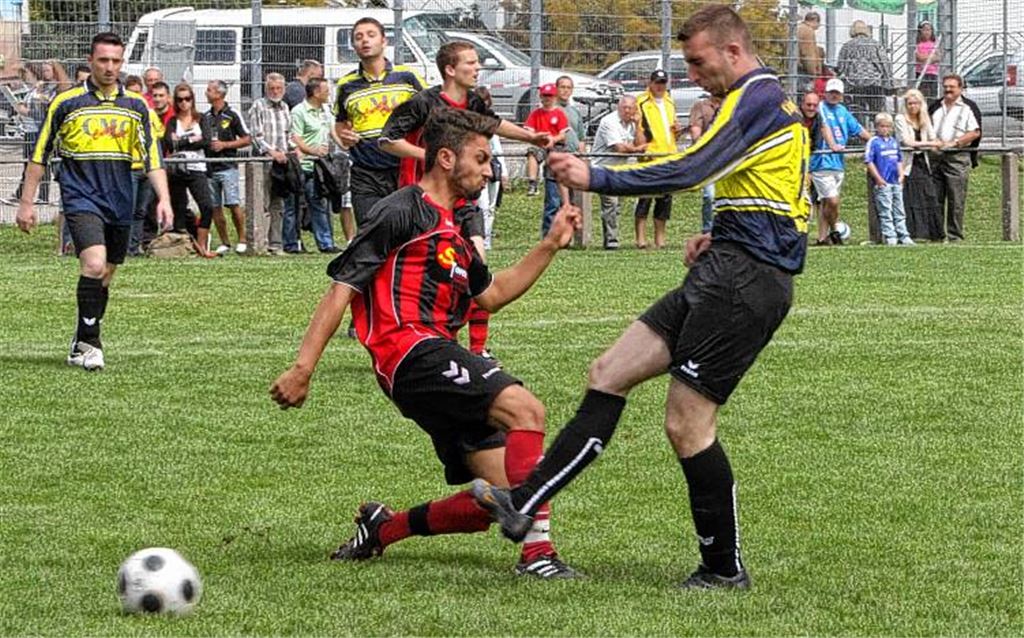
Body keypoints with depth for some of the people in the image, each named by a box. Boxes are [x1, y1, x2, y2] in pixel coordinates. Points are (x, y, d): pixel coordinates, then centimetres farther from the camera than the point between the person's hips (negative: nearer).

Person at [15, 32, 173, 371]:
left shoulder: (136, 105, 7)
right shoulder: (66, 102, -1)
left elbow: (152, 155, 6)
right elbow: (40, 154, 5)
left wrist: (163, 198, -7)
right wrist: (26, 202, 3)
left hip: (120, 203, 4)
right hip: (81, 199, -4)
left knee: (105, 276, 10)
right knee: (94, 264, -23)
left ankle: (82, 346, 25)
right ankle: (87, 343, -15)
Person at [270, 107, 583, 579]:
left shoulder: (454, 225, 25)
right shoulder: (402, 212, -4)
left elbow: (490, 295, 37)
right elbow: (341, 288, -8)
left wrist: (551, 245, 29)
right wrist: (302, 369, -15)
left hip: (437, 355, 10)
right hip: (411, 351, -10)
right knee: (525, 410, -27)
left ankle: (383, 528, 18)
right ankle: (536, 551, -29)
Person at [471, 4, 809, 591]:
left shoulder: (755, 98, -12)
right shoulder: (773, 100, 21)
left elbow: (689, 170, -21)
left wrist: (597, 178, -18)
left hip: (744, 280, -11)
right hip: (726, 275, 11)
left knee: (687, 423, -7)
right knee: (609, 374, 5)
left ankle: (726, 568, 5)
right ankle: (524, 504, 2)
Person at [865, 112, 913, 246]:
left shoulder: (894, 142, 13)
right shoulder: (873, 142, -7)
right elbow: (868, 161, -11)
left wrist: (901, 175, 9)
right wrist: (878, 179, -14)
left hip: (896, 182, 7)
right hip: (882, 183, -7)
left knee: (899, 212, 10)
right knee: (885, 212, -4)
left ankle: (903, 236, 14)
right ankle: (890, 236, -3)